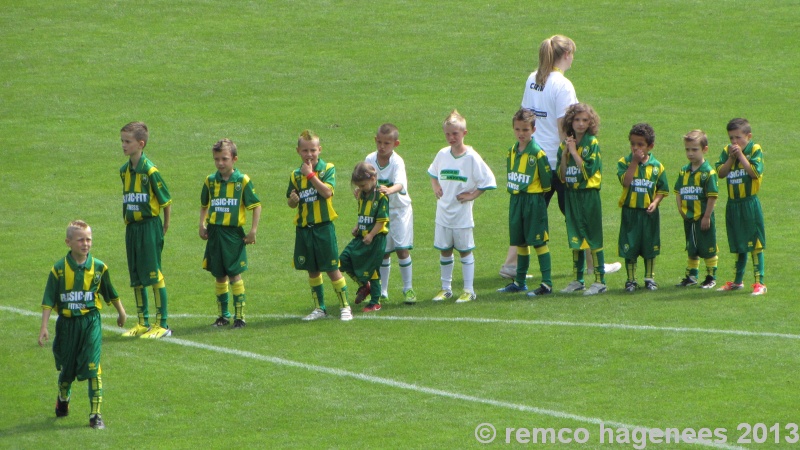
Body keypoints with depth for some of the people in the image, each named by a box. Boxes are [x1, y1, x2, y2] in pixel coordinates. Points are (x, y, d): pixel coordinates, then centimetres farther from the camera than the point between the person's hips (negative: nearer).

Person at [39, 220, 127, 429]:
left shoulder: (98, 267, -2)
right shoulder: (59, 269, -6)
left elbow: (111, 294, 14)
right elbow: (48, 300, -5)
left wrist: (121, 312, 27)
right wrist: (44, 327, -11)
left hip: (91, 322, 0)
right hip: (67, 323, 0)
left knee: (93, 368, -10)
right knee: (66, 368, 15)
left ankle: (96, 414, -7)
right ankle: (63, 399, 45)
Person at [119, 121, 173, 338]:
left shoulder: (150, 170, -14)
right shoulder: (125, 171, 8)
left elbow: (166, 201, -8)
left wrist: (165, 226, -2)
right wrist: (128, 220, 13)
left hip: (149, 226, -7)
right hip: (131, 228, 7)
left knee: (154, 275, -5)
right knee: (136, 278, 11)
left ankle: (162, 325, 0)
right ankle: (143, 323, 20)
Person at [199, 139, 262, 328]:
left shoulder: (242, 181, -5)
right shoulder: (210, 181, 6)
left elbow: (256, 205, -2)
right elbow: (204, 205, 21)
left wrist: (253, 231, -7)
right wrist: (202, 225, 9)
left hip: (233, 233, -4)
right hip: (215, 233, 4)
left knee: (235, 275, -5)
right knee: (219, 276, 9)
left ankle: (239, 316, 0)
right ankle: (223, 315, 19)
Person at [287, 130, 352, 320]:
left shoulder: (327, 169, -5)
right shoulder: (296, 175, 7)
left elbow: (327, 192, -21)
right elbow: (291, 203, 14)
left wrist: (310, 174, -21)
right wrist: (292, 200, -9)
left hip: (324, 227, -5)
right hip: (303, 228, 5)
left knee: (332, 268, -3)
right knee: (312, 270, 11)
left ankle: (345, 306, 7)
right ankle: (319, 308, 21)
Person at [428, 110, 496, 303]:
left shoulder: (471, 158, -12)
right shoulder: (442, 155, 3)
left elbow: (487, 181, -9)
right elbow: (433, 173, 22)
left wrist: (472, 195, -13)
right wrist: (435, 187, 5)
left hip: (462, 215, -5)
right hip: (443, 213, 5)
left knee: (465, 251, 4)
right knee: (444, 251, 11)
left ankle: (469, 291, 11)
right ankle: (446, 288, 22)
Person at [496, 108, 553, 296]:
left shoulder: (537, 153, -13)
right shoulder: (512, 152, 7)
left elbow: (547, 182, -9)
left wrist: (535, 194, -1)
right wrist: (513, 190, 11)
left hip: (534, 201, -7)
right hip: (515, 200, 7)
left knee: (538, 242, -5)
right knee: (520, 242, 14)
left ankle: (547, 284, -3)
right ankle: (519, 282, 23)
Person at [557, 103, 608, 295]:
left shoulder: (593, 144, -7)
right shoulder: (565, 145, 8)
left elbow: (588, 171, -16)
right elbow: (562, 176, 4)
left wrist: (574, 152, -14)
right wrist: (564, 153, -7)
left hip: (589, 195, -5)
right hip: (571, 195, 5)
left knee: (593, 238, -4)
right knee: (575, 238, 11)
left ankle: (600, 281, -1)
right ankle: (577, 279, 19)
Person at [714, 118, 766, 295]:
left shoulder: (755, 150, -7)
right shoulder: (727, 151, 5)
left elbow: (755, 172, -19)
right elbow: (721, 173, -4)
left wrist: (741, 155, -18)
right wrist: (731, 158, -15)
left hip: (750, 203, -5)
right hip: (733, 204, 5)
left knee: (755, 244, -5)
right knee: (738, 245, 15)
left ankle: (760, 282, -3)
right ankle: (738, 281, 26)